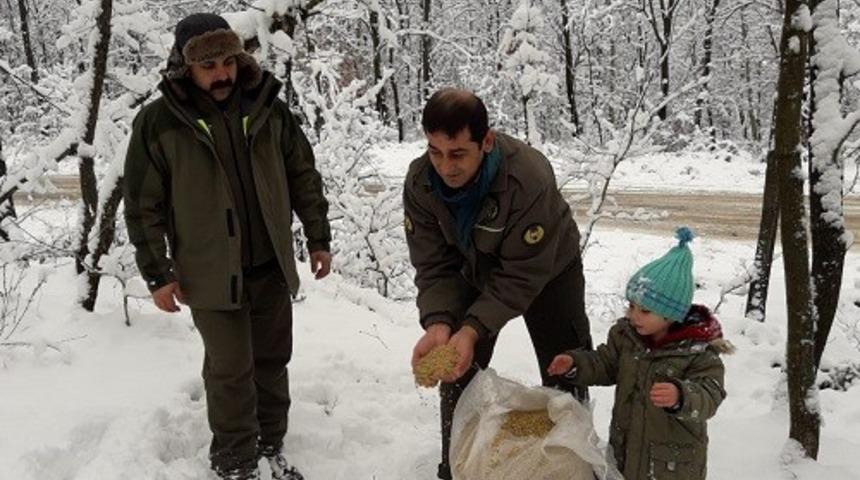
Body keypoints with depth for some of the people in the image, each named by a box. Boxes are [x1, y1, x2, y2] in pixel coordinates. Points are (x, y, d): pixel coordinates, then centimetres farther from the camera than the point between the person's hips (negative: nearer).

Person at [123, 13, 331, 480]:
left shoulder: (268, 107, -1)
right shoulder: (158, 122, -10)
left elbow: (304, 176, 8)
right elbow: (142, 204, -5)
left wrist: (318, 238, 7)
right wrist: (158, 274, -6)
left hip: (271, 267, 4)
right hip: (211, 274, -3)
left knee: (272, 362, 14)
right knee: (230, 371, 2)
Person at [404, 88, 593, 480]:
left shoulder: (530, 178, -41)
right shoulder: (420, 182, -26)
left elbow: (523, 275, -35)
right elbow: (434, 265, -20)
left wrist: (473, 328, -43)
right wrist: (438, 322, -37)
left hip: (547, 269, -3)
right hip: (475, 271, 4)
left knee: (564, 372, 2)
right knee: (457, 367, 6)